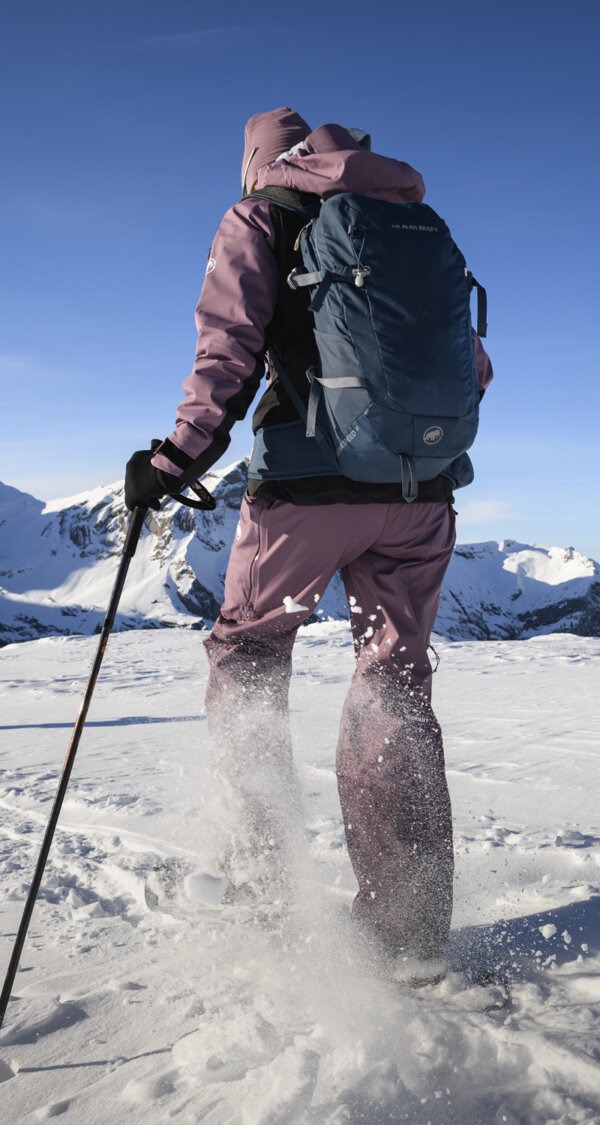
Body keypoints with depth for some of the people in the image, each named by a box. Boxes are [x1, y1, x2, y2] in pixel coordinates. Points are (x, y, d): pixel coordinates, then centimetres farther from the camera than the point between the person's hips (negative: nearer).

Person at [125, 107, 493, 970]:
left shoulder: (259, 217, 8)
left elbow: (229, 352, -9)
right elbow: (472, 365, 18)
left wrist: (177, 460, -10)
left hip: (310, 479, -4)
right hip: (423, 487, 5)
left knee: (246, 655, 15)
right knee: (396, 685, 10)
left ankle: (263, 871, 11)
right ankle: (410, 928, 10)